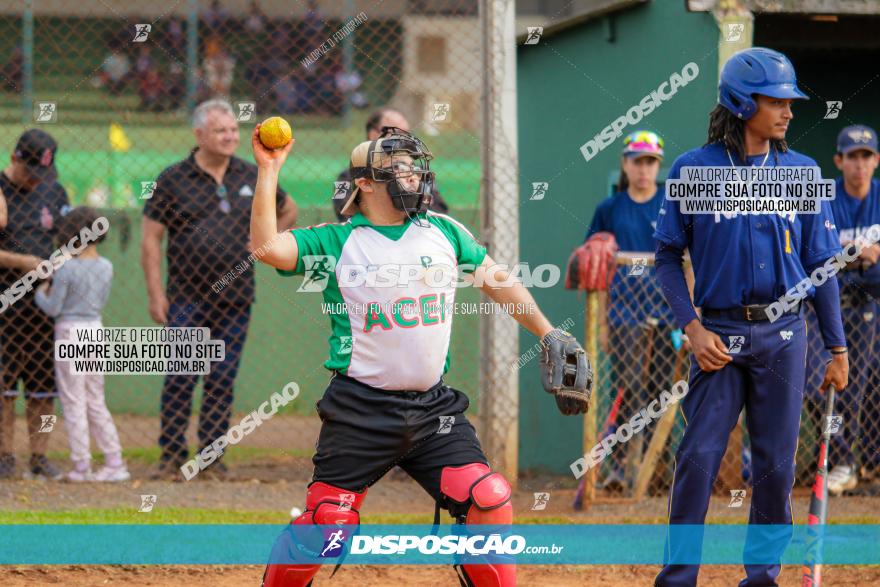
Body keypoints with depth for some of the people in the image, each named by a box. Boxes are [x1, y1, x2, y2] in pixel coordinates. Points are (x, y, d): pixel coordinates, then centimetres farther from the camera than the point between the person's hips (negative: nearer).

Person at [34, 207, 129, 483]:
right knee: (96, 402, 14)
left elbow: (53, 309, -12)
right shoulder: (106, 268, 2)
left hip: (70, 334, -6)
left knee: (73, 403, 2)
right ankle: (114, 462, 10)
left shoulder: (66, 269, -16)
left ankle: (81, 465, 2)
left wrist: (40, 293, 9)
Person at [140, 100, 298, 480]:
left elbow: (288, 211, 25)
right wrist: (156, 294, -7)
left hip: (235, 300, 3)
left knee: (223, 380, 4)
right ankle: (172, 455, 1)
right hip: (186, 300, -3)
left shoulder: (252, 177, 8)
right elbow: (151, 239, -1)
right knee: (180, 378, -6)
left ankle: (212, 456, 10)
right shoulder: (174, 180, -1)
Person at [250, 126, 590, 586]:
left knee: (490, 503, -9)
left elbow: (496, 279, 19)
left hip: (434, 408, 3)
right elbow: (267, 247, -15)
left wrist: (550, 335, 14)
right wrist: (269, 171, -18)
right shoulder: (336, 242, -2)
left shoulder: (443, 232, 10)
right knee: (326, 522, -7)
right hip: (361, 410, -3)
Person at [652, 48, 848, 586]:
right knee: (699, 458, -6)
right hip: (720, 333, -2)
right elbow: (668, 257, 3)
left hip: (783, 335, 2)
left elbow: (821, 265, 9)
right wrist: (693, 328, -8)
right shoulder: (693, 170, -1)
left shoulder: (802, 172, 5)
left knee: (776, 465, 4)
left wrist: (838, 349, 8)